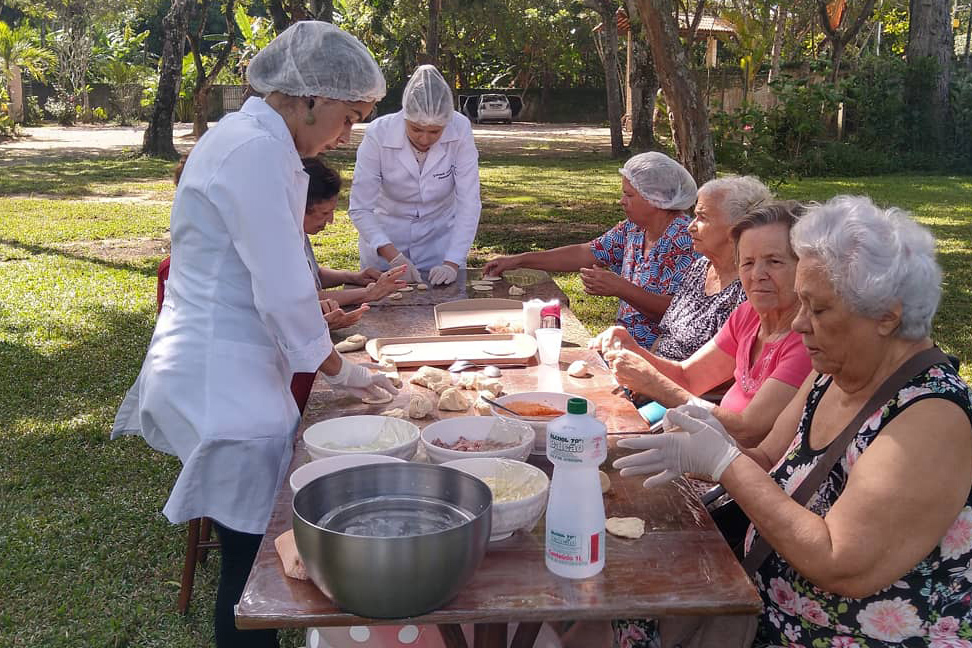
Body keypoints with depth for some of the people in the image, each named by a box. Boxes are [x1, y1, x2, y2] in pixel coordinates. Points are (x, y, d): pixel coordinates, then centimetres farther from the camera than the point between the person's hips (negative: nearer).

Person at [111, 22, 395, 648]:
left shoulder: (253, 141, 14)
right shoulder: (256, 151, -19)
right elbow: (284, 291, -19)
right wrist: (338, 369, -5)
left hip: (229, 373, 10)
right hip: (223, 385, -10)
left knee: (255, 549, 18)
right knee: (252, 554, 1)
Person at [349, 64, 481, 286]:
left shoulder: (460, 130, -20)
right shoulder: (378, 134, -23)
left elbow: (469, 204, -20)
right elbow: (360, 209, -21)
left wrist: (452, 263, -29)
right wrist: (393, 256, -33)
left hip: (440, 239, 1)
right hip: (384, 239, -1)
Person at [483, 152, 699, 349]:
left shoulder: (685, 240, -16)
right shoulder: (633, 228, 9)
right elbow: (585, 253, 13)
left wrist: (620, 288, -29)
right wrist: (517, 260, 11)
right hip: (626, 345, 8)